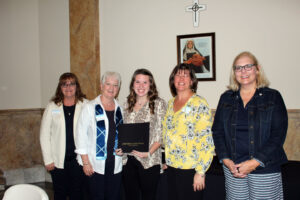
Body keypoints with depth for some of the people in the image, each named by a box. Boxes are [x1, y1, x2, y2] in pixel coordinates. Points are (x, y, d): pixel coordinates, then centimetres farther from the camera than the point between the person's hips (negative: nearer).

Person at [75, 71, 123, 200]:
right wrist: (85, 162, -9)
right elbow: (81, 134, -5)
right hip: (96, 165, -3)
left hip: (116, 164, 4)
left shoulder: (120, 109, 9)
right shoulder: (90, 107, -3)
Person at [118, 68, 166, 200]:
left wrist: (149, 152, -17)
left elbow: (162, 134, -7)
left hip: (149, 161, -4)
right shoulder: (127, 105, 10)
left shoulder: (158, 103, -3)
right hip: (128, 159, 4)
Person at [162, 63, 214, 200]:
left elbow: (206, 139, -15)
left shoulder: (199, 103, -11)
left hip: (190, 168, -6)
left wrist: (200, 172, -17)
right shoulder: (171, 103, 10)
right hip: (171, 167, 6)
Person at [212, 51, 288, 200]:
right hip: (232, 168, 3)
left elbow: (278, 135, -7)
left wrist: (255, 162, -14)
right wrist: (225, 159, -7)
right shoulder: (226, 98, 8)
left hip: (265, 169, -2)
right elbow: (217, 131, 6)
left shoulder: (273, 97, -1)